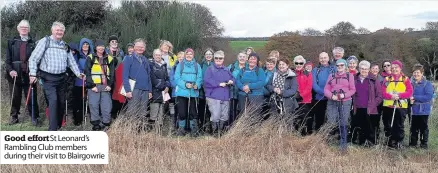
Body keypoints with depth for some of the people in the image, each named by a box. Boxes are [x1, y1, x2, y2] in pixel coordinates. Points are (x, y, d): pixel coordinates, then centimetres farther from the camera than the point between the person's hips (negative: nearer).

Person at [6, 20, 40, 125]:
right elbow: (7, 59, 3)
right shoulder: (12, 42, 8)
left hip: (29, 74, -1)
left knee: (31, 97, 2)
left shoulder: (33, 43, 4)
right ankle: (14, 116, 23)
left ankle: (34, 117, 14)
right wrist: (10, 70, -12)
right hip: (15, 74, 1)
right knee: (15, 97, 10)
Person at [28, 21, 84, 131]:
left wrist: (78, 73, 4)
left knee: (61, 102, 10)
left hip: (61, 78, 6)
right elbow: (33, 59, -6)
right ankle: (52, 130, -14)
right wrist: (33, 74, -14)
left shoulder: (65, 45, 13)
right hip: (49, 78, -6)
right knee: (53, 101, -16)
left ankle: (59, 126, 26)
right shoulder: (45, 41, -3)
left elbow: (71, 62, 16)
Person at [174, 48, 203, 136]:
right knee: (182, 112, 1)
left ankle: (194, 130, 12)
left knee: (193, 112, 3)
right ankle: (181, 129, 14)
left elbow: (199, 78, 4)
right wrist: (185, 84, -17)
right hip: (182, 92, -1)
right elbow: (177, 78, -2)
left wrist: (197, 85, -17)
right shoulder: (180, 65, 7)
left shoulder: (197, 66, 11)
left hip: (193, 92, 1)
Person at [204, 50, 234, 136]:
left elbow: (232, 78, 20)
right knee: (215, 116, -12)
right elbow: (207, 81, -14)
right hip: (213, 97, -6)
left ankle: (221, 132, 23)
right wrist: (219, 84, -16)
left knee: (224, 116, 9)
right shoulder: (210, 69, -1)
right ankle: (215, 133, 2)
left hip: (225, 97, 6)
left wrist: (231, 81, -5)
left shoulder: (226, 70, 18)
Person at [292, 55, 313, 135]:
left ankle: (306, 134, 5)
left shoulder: (308, 74, 4)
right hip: (294, 100, 2)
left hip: (305, 100, -2)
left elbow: (309, 87, -5)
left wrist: (301, 95, -15)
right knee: (295, 120, 4)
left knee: (305, 119, -2)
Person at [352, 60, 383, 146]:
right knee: (360, 130, 9)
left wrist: (373, 105, -6)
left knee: (370, 129, -5)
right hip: (358, 110, 3)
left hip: (370, 111, -3)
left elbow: (379, 96, 1)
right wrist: (353, 105, 8)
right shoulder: (354, 80, 10)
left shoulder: (373, 80, 0)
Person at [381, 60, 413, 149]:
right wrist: (391, 96, -21)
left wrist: (399, 95, -19)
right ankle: (391, 141, 18)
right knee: (388, 125, 6)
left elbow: (409, 92, -4)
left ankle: (399, 142, 12)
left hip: (401, 106, -2)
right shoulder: (387, 79, 6)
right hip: (388, 106, 2)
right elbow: (383, 92, -2)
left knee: (399, 125, 3)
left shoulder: (405, 79, 3)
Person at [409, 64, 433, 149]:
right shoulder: (411, 83, 4)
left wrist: (414, 97, -21)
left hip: (423, 110, -4)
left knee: (423, 127, 6)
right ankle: (413, 143, 24)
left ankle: (424, 143, 16)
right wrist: (410, 99, -10)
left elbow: (429, 96, -18)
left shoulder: (427, 83, -9)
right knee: (414, 127, 13)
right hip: (413, 110, 4)